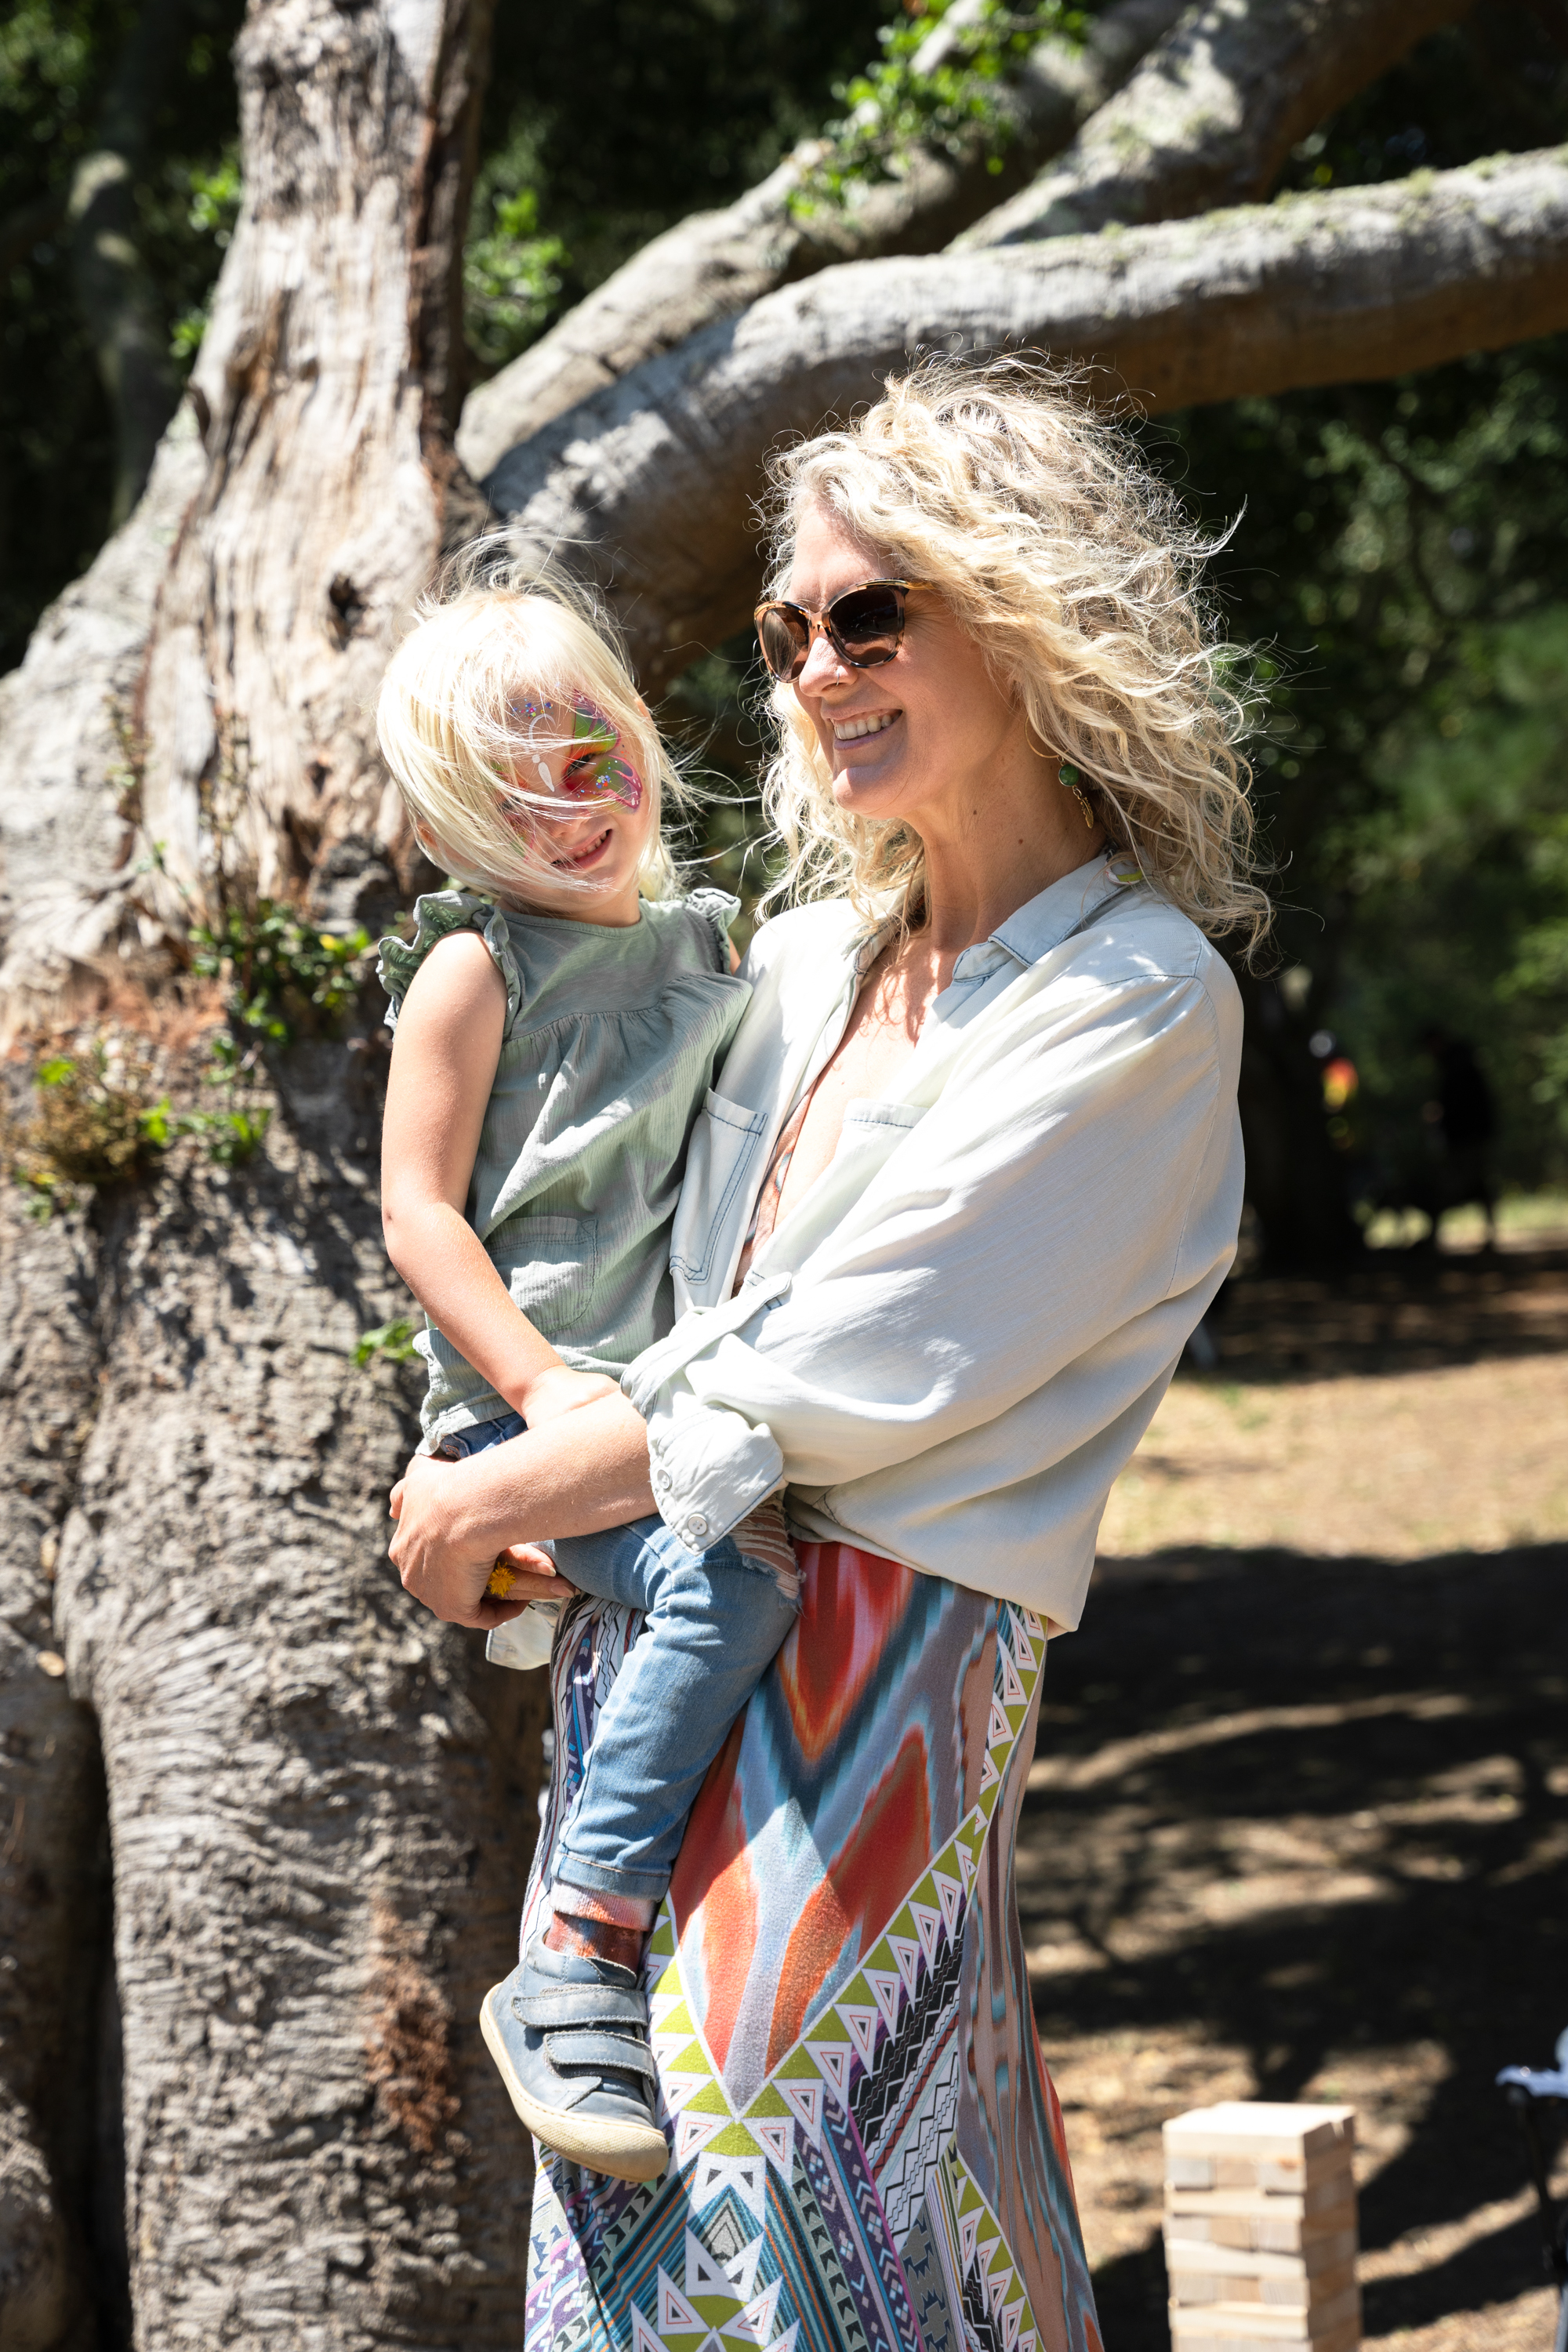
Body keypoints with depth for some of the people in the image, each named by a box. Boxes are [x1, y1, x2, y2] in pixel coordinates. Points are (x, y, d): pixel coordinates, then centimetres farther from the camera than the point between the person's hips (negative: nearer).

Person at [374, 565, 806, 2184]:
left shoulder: (702, 946, 16)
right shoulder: (478, 968, -3)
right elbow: (418, 1213, -8)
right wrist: (540, 1381, -20)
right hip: (528, 1403, -7)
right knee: (733, 1579, -29)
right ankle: (573, 1969, -26)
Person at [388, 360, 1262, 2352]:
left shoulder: (1140, 998, -9)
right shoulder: (810, 961, 14)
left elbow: (857, 1375, -13)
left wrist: (504, 1496, -7)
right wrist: (517, 1488, 5)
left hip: (875, 1665, -7)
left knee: (785, 2184, -4)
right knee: (634, 2162, 9)